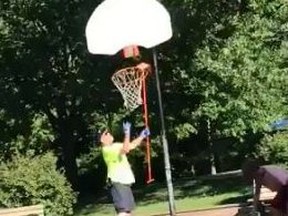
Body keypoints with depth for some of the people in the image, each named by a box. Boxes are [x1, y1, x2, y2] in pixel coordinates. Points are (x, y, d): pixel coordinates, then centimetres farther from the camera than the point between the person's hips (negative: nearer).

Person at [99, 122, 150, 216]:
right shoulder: (107, 150, -15)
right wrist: (127, 133, -29)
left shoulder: (115, 146, 14)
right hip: (117, 182, -10)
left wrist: (142, 136, 16)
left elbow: (131, 145, 25)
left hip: (124, 182, 10)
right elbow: (125, 149, -28)